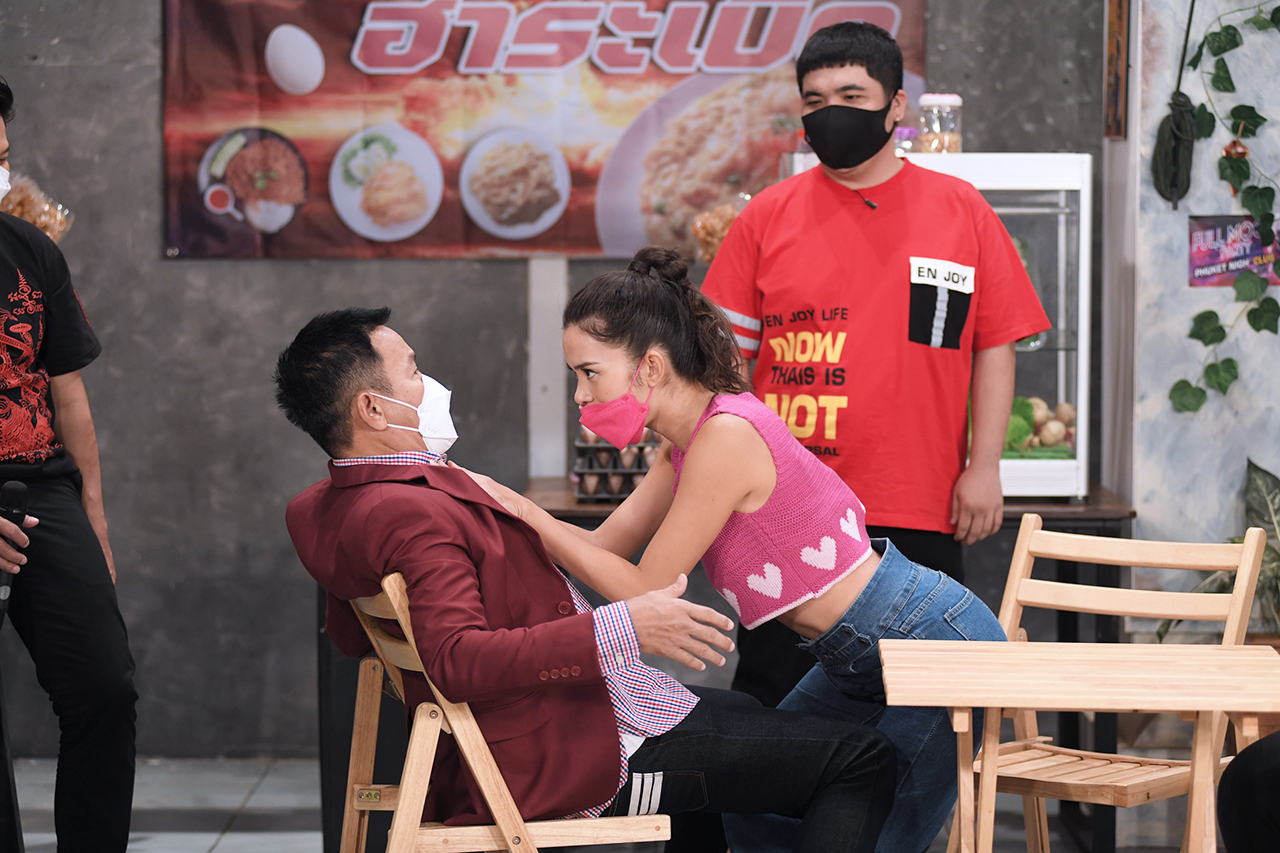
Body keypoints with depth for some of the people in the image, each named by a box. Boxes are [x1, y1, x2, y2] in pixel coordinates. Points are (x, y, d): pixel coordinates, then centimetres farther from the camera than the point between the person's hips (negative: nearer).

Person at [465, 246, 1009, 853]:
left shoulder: (727, 438, -24)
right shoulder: (687, 440, 6)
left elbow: (644, 592, -17)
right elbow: (604, 546, 9)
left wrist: (526, 512, -13)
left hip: (938, 644, -10)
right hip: (864, 660, 10)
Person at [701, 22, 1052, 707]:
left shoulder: (962, 213, 6)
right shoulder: (766, 218, 5)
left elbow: (995, 348, 6)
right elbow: (729, 357, 7)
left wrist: (983, 468, -2)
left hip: (920, 518, 0)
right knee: (773, 691, 2)